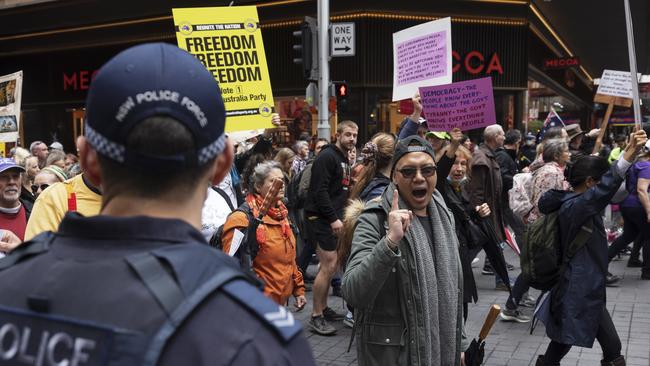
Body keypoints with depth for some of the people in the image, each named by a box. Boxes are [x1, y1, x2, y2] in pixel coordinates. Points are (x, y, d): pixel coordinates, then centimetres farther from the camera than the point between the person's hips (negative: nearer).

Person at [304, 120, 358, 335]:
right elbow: (320, 191, -20)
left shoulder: (345, 160, 18)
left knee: (330, 266, 14)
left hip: (333, 218, 10)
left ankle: (323, 308, 25)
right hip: (321, 218, -9)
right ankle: (316, 317, -3)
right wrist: (333, 218, -22)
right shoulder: (327, 157, -12)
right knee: (329, 266, -10)